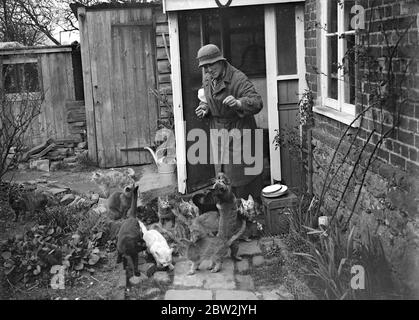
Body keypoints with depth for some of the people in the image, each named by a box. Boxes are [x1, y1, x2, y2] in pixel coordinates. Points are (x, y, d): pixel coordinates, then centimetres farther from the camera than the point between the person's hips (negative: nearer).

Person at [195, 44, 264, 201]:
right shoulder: (207, 79, 6)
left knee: (240, 174, -1)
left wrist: (239, 103, -47)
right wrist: (204, 109, 1)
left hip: (238, 133, -7)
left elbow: (257, 102, -28)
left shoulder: (238, 79, -19)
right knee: (222, 172, 13)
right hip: (218, 133, 7)